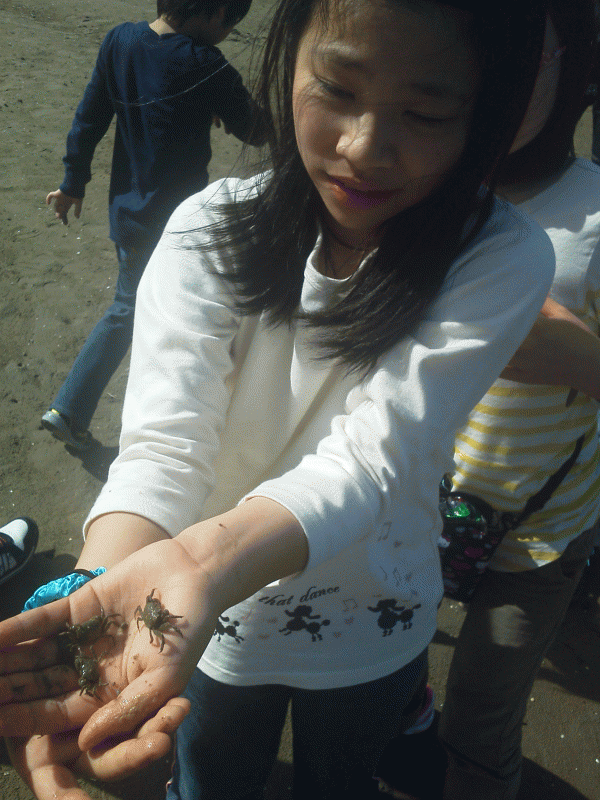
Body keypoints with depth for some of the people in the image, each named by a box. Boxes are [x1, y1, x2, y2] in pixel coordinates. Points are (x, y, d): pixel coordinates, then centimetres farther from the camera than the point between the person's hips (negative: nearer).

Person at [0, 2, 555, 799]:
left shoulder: (503, 260, -23)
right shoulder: (214, 230, -21)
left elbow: (375, 455, -35)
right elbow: (164, 442, -32)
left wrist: (207, 559, -55)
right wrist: (108, 583, -54)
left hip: (368, 633, 0)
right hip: (217, 622, 1)